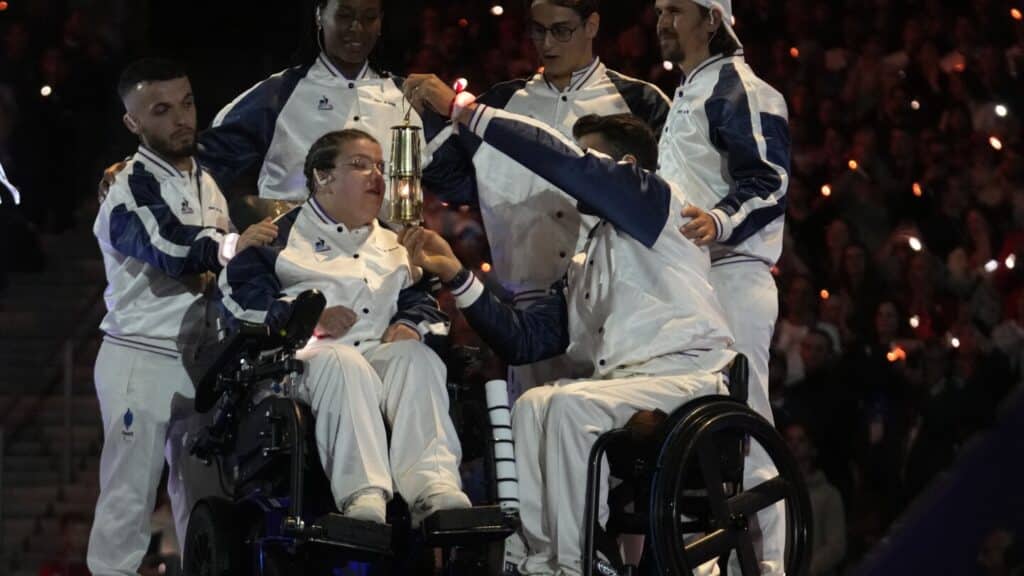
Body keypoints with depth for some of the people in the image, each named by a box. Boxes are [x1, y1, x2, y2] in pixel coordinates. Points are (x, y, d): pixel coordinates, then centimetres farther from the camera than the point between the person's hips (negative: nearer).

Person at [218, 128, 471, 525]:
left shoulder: (391, 247, 33)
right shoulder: (284, 235, 15)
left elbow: (421, 299, 25)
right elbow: (238, 288, 1)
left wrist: (411, 325, 0)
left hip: (381, 351, 4)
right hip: (309, 355, -4)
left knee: (416, 356, -30)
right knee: (343, 362, -39)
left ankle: (433, 485, -51)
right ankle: (363, 494, -57)